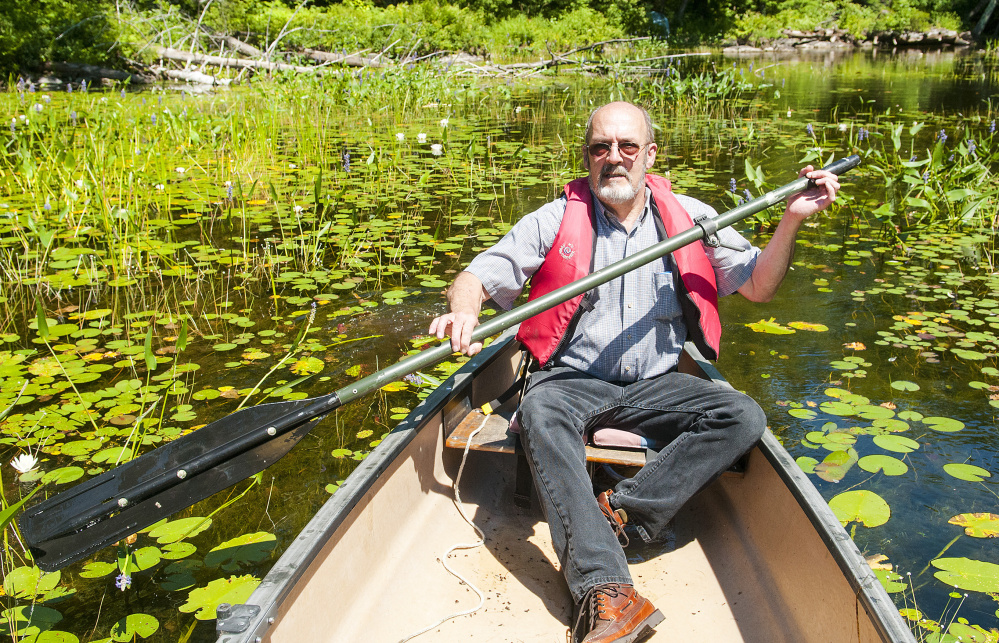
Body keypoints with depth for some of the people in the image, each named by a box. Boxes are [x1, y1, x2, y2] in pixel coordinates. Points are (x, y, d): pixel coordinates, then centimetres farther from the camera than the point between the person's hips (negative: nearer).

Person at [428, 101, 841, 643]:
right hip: (571, 380, -2)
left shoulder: (689, 217, 8)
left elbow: (757, 286, 10)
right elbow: (475, 278, -2)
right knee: (540, 414, -35)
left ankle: (618, 511, -27)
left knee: (743, 417, -22)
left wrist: (791, 221, -5)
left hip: (655, 385, 3)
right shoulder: (555, 220, 2)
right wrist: (464, 313, -26)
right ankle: (604, 589, -45)